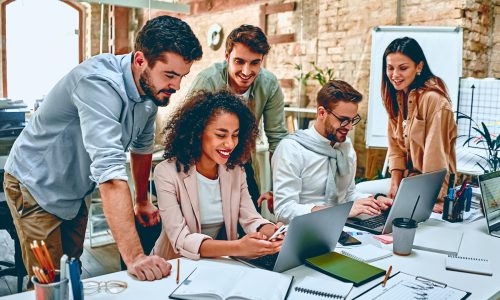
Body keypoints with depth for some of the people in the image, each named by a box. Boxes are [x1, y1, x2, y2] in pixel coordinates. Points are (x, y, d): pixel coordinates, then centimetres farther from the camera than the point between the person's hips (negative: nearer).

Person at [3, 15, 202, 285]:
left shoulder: (152, 89, -8)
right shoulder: (100, 84, -34)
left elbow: (142, 145, 8)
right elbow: (110, 170, -43)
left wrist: (142, 201, 16)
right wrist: (134, 256, -45)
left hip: (74, 191, 7)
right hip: (36, 187, -7)